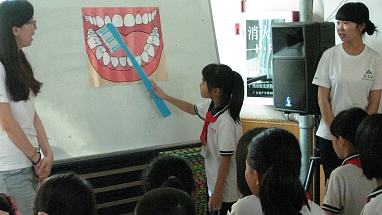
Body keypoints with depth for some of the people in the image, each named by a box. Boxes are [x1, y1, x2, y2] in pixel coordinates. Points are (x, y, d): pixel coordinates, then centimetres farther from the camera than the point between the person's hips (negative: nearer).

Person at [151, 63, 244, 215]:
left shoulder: (226, 121, -30)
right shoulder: (211, 106, -4)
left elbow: (226, 160, -24)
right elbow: (192, 109, 20)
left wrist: (217, 193, -18)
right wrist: (165, 97, 26)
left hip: (225, 191, -9)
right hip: (213, 182, 9)